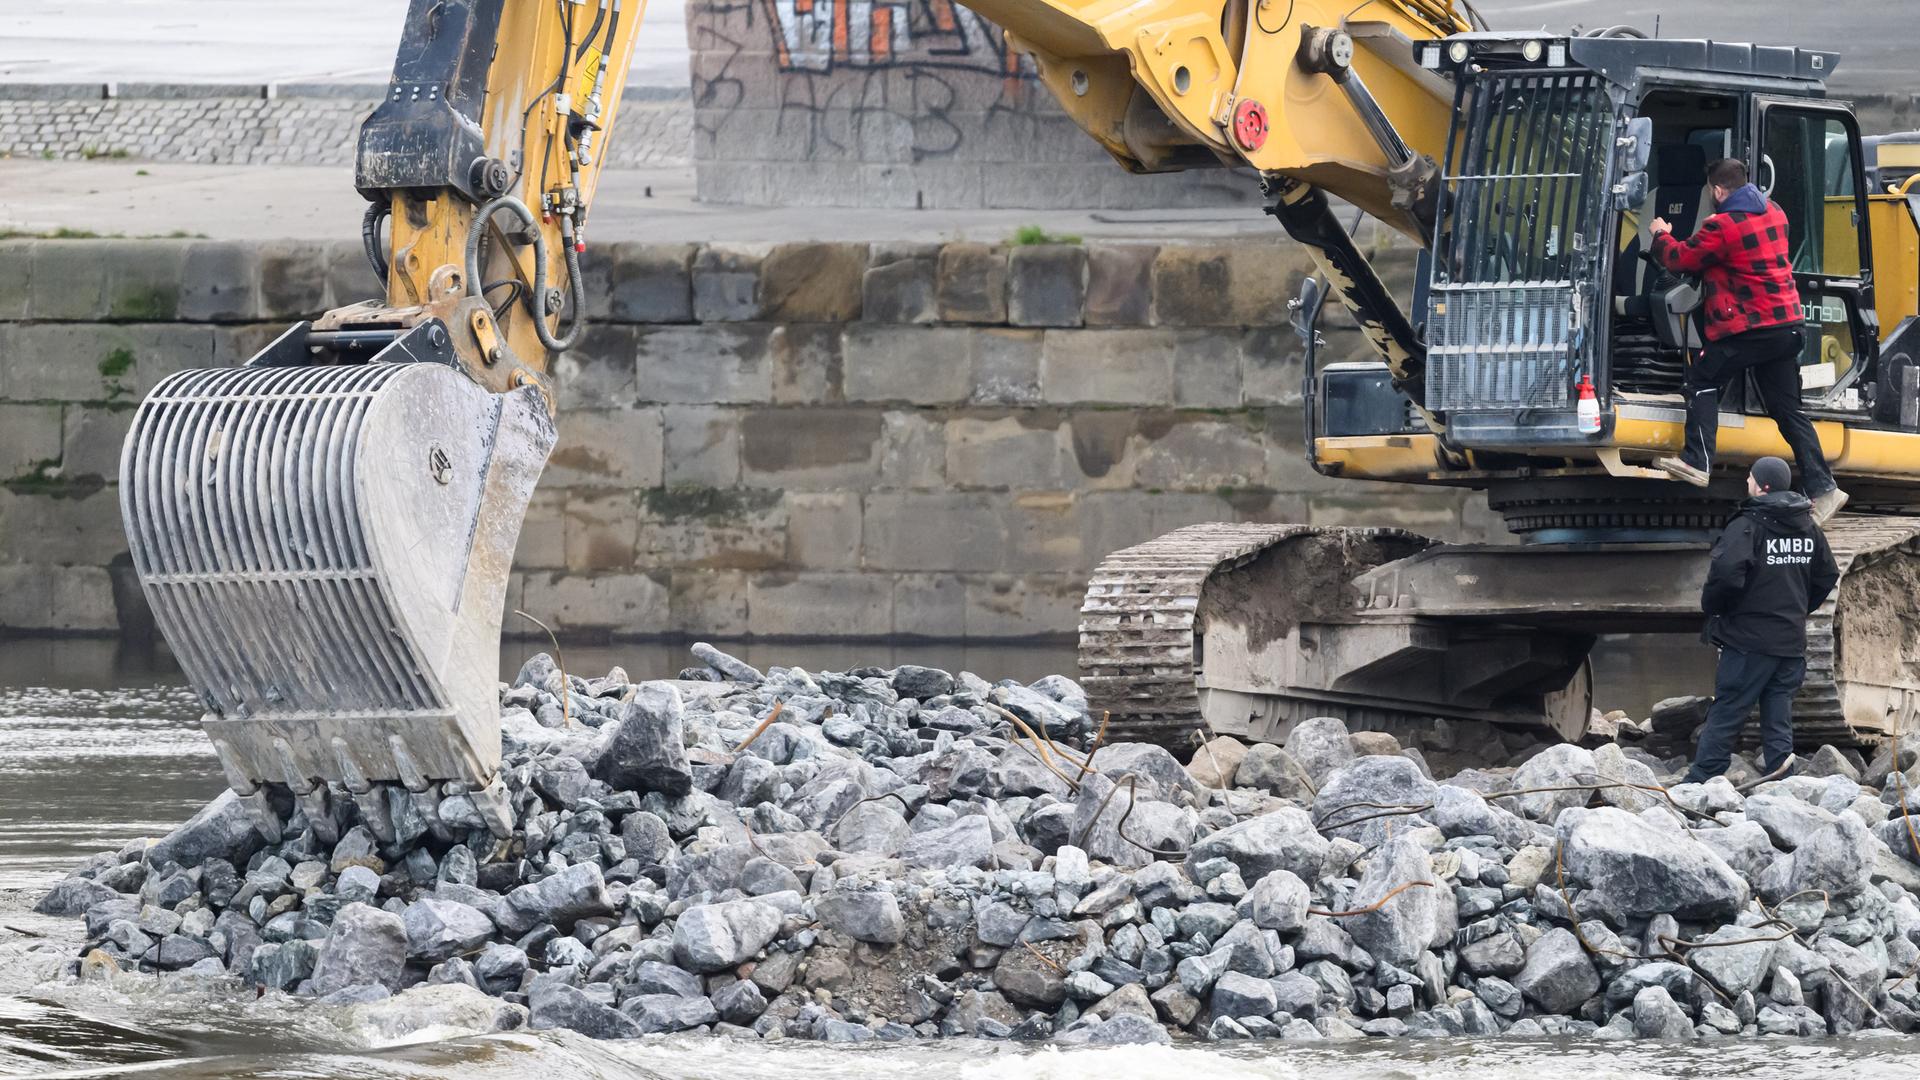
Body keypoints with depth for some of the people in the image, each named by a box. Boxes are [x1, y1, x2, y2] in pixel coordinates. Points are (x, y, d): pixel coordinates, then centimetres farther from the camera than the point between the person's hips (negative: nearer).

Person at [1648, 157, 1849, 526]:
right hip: (1787, 323, 7)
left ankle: (1697, 463, 3)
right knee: (1788, 409, 9)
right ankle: (1822, 488, 2)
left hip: (1748, 328, -7)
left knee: (1703, 380, 10)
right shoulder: (1774, 213, 11)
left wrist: (1662, 236, 19)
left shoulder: (1722, 226, -14)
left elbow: (1681, 259, -2)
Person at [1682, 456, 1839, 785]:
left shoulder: (1747, 526, -14)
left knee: (1725, 714, -1)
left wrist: (1713, 609, -9)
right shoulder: (1808, 528, 8)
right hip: (1792, 640, 6)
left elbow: (1727, 573, -27)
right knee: (1779, 716, 9)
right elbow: (1827, 576, 18)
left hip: (1750, 638, -6)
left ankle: (1698, 783, 2)